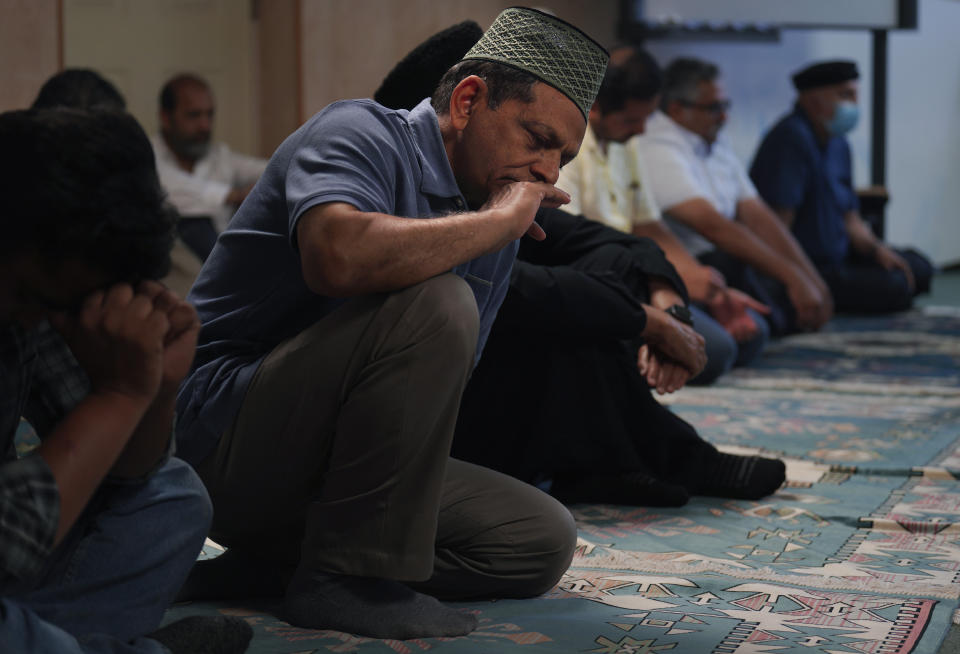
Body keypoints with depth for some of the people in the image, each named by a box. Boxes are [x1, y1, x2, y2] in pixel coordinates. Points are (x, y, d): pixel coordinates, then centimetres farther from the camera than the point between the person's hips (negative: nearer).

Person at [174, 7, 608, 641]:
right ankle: (342, 575, -19)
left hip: (326, 461, 9)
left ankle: (273, 554, 2)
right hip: (224, 434, -9)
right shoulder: (360, 133, -11)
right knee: (435, 304, -28)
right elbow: (339, 257, -34)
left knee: (543, 540, -1)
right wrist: (501, 219, -22)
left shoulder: (495, 231, 14)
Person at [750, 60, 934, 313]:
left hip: (837, 256, 10)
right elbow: (777, 222, -25)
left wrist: (877, 249, -1)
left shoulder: (838, 144, 13)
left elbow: (849, 219, 17)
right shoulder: (793, 138, -19)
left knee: (918, 268, 7)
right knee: (895, 288, -21)